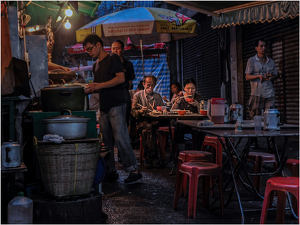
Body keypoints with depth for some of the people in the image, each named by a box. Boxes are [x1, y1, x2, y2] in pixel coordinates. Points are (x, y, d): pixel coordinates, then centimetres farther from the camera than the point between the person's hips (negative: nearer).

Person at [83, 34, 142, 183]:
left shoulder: (113, 59, -2)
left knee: (120, 138, -12)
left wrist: (100, 85, -20)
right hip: (104, 106, 8)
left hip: (116, 105, -8)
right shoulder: (96, 65, 21)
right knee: (106, 140, 6)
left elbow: (121, 78, -15)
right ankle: (110, 171, 11)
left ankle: (133, 169, -6)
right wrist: (90, 90, 6)